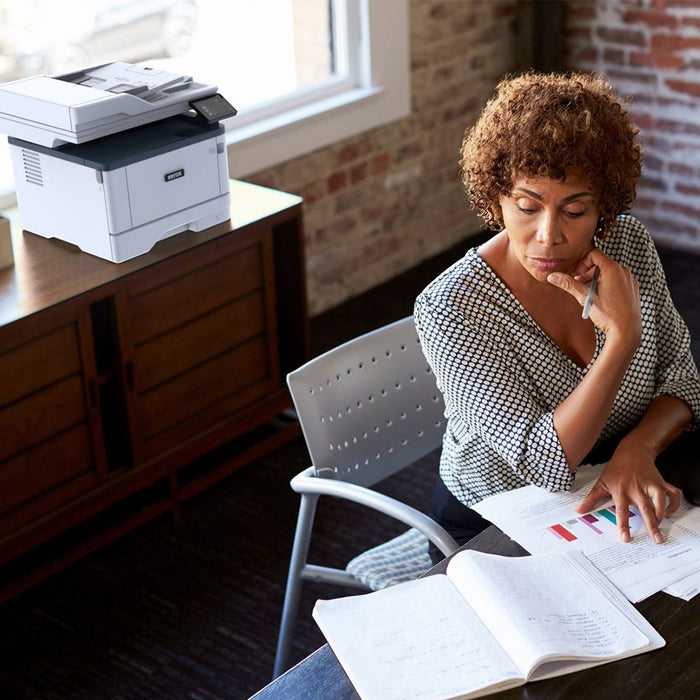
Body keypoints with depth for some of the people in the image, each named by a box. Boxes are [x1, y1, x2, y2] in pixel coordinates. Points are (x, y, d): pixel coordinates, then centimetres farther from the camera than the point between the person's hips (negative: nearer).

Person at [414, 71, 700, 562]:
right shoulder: (449, 309, -23)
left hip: (611, 505, 5)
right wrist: (623, 337, -33)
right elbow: (545, 465, -25)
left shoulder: (630, 244, -8)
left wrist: (638, 448, -20)